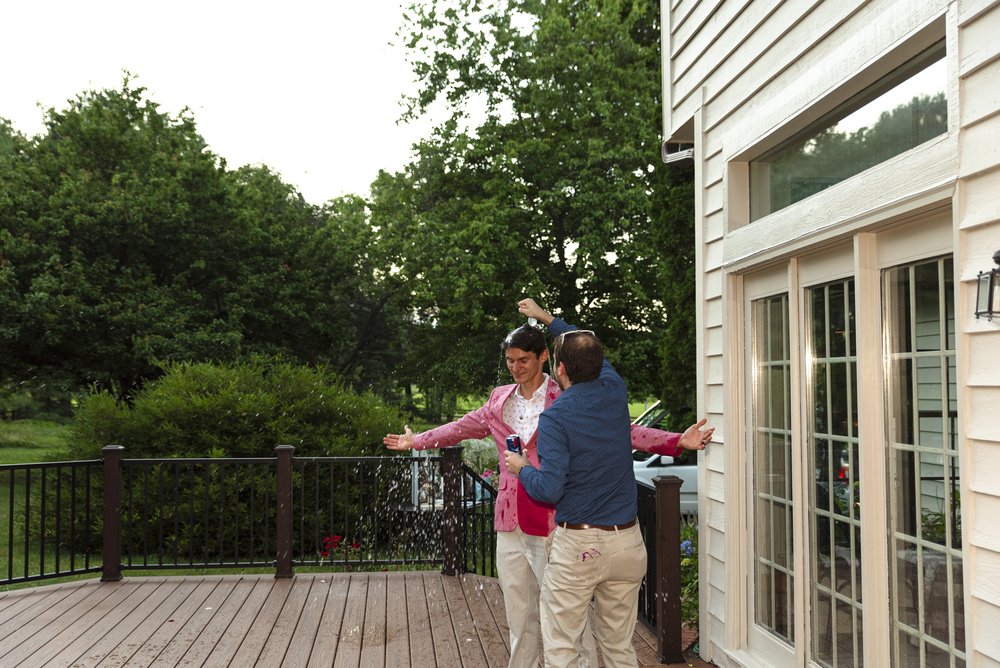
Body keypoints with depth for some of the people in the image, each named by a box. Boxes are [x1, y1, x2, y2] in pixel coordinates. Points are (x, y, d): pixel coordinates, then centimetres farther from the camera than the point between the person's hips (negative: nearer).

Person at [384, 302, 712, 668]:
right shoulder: (500, 398, 9)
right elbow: (462, 427, 24)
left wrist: (675, 441, -22)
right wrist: (416, 440, 33)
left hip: (553, 524, -5)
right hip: (511, 525, 5)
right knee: (520, 618, 15)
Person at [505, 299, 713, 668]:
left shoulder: (554, 417, -14)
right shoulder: (614, 390, 2)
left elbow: (550, 489, -18)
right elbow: (591, 350, 23)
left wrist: (521, 468, 2)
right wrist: (547, 317, 33)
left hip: (576, 545, -6)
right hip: (627, 541, 6)